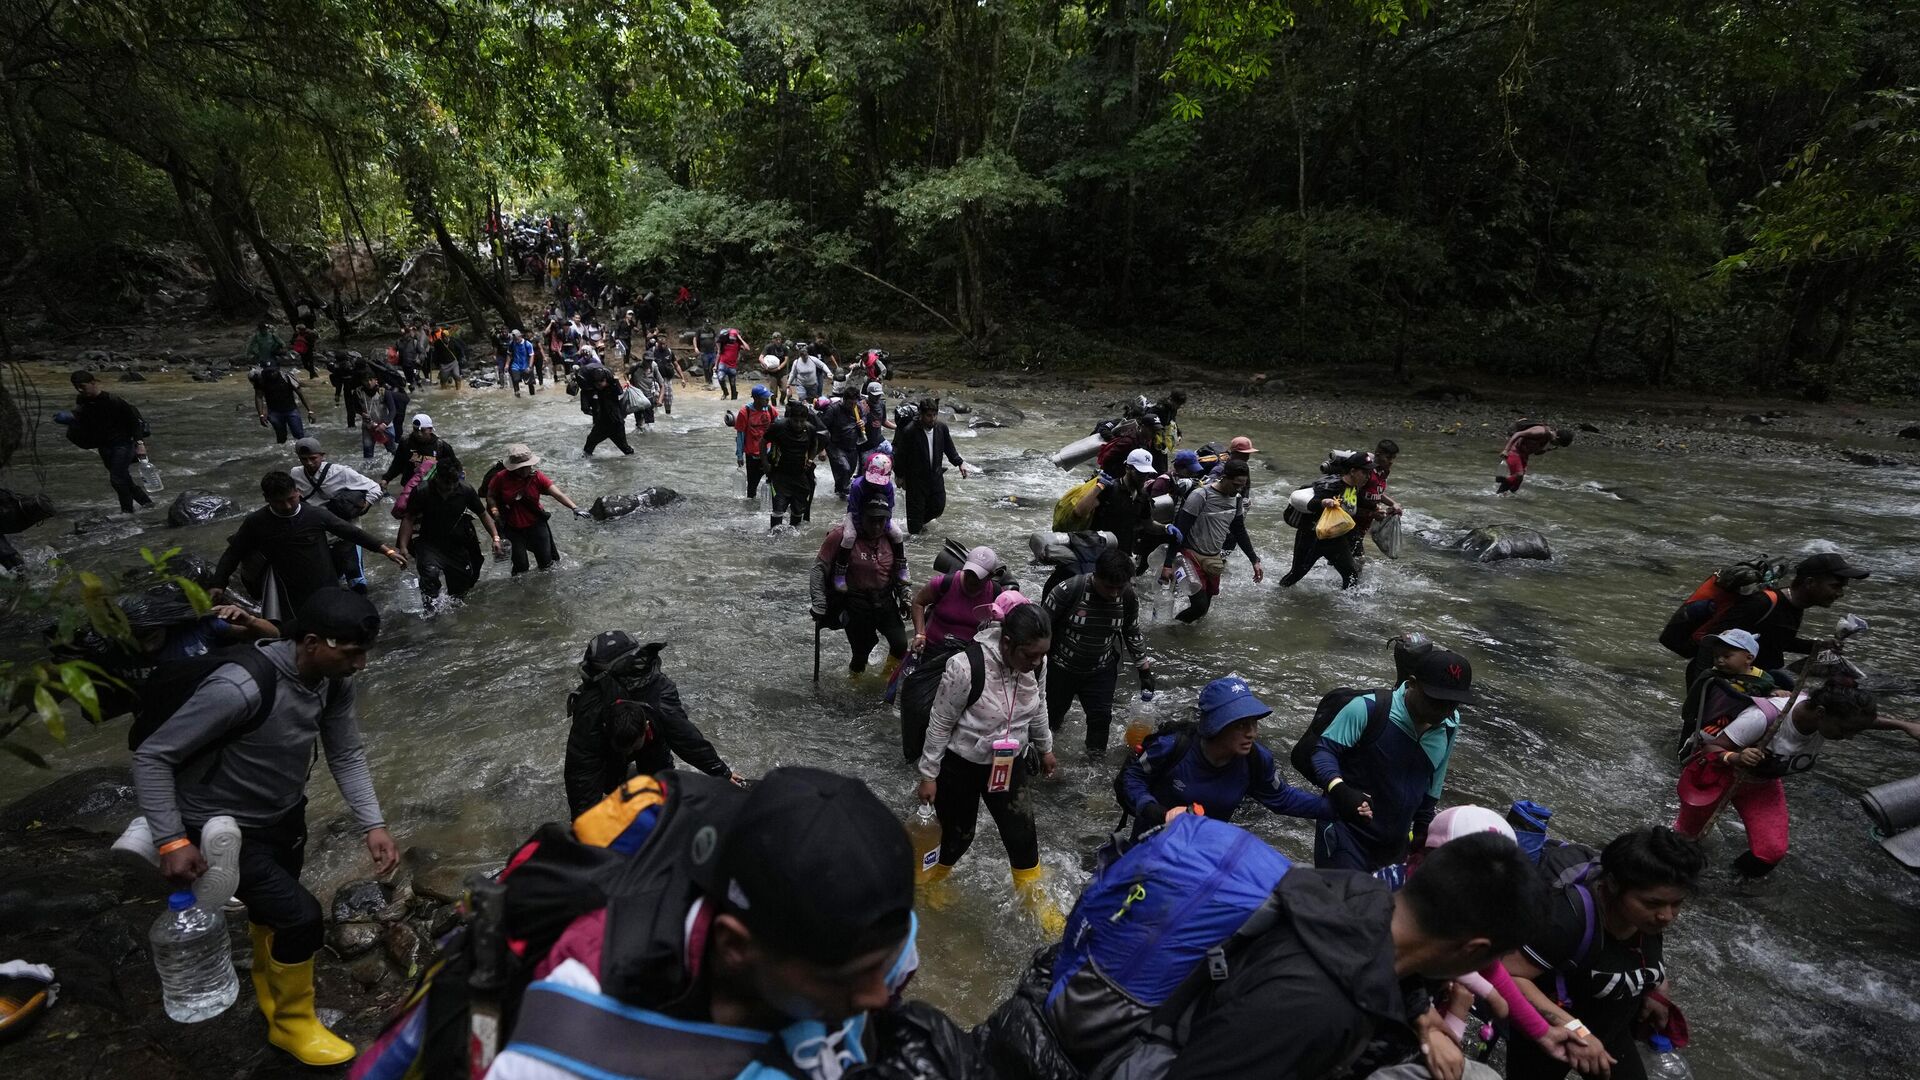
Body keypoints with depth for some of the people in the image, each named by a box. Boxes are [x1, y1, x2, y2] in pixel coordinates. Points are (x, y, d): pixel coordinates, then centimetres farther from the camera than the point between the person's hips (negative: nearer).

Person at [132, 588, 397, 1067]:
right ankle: (291, 1023, 17)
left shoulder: (334, 680, -15)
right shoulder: (241, 689, -36)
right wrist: (171, 840, -28)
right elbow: (151, 757, -26)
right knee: (301, 917, -11)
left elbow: (346, 754, -6)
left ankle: (270, 985, 56)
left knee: (273, 909, 26)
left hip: (284, 816, 7)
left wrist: (373, 824, -13)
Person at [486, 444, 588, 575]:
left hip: (536, 525, 0)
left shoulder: (536, 477, -13)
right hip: (513, 529, 0)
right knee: (521, 568, 6)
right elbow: (490, 496, 0)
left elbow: (557, 493, -21)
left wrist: (574, 508, -33)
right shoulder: (501, 478, -14)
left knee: (546, 562, 8)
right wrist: (495, 511, -18)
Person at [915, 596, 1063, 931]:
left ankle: (1036, 901, 32)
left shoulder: (1035, 662, -16)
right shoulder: (965, 666, -33)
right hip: (960, 765, -4)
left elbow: (1038, 707, 6)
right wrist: (928, 775, -11)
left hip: (1009, 763, 4)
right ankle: (931, 879, 45)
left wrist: (1045, 748, 17)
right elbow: (940, 724, -19)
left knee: (1022, 834, 7)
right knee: (958, 834, 12)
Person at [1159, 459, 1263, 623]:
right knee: (1200, 606, -14)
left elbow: (1240, 531, 15)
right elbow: (1180, 531, -19)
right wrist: (1168, 564, -21)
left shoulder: (1237, 499, 2)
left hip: (1215, 559, 7)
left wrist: (1255, 560, 13)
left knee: (1206, 605, 10)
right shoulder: (1201, 496, -20)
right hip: (1192, 556, -7)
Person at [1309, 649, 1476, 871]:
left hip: (1393, 845, 6)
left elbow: (1433, 782, 16)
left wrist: (1423, 827, 21)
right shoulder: (1369, 709, -20)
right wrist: (1339, 789, -33)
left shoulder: (1450, 725, 1)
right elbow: (1324, 750, -16)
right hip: (1346, 836, -6)